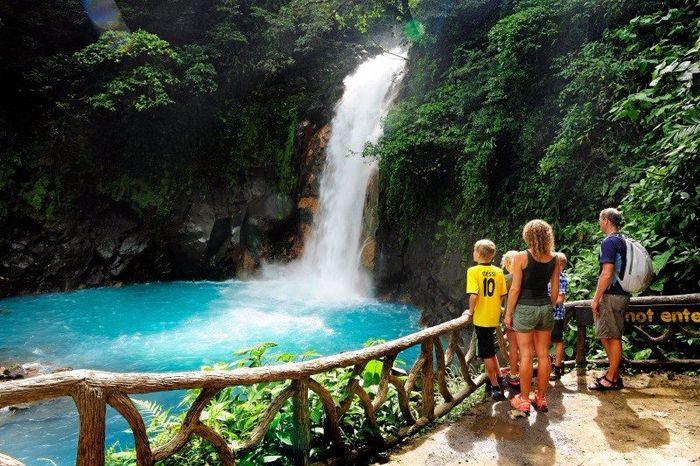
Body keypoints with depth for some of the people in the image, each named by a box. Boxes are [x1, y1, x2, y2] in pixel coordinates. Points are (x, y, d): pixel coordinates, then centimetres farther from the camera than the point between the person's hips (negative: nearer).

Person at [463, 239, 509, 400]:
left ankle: (496, 387, 10)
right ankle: (500, 379, 31)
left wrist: (470, 311, -7)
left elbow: (473, 295, -23)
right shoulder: (498, 272, 1)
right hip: (494, 317, 6)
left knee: (487, 354, 5)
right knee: (490, 350, 24)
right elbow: (502, 295, 4)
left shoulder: (473, 271, -15)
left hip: (481, 318, -6)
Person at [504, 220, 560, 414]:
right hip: (545, 307, 4)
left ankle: (523, 400, 11)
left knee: (526, 355, 2)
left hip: (525, 308, -4)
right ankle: (541, 398, 21)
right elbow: (555, 289, 7)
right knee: (543, 354, 11)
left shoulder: (521, 257, -12)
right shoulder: (554, 259, 2)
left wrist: (508, 313, -3)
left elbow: (515, 289, -11)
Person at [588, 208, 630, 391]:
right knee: (606, 335, 16)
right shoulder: (622, 241, 14)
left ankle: (612, 379, 6)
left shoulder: (609, 242, -14)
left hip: (612, 295, -9)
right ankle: (613, 372, 25)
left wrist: (596, 299, -16)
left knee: (613, 337, -2)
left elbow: (607, 273, -21)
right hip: (621, 293, 9)